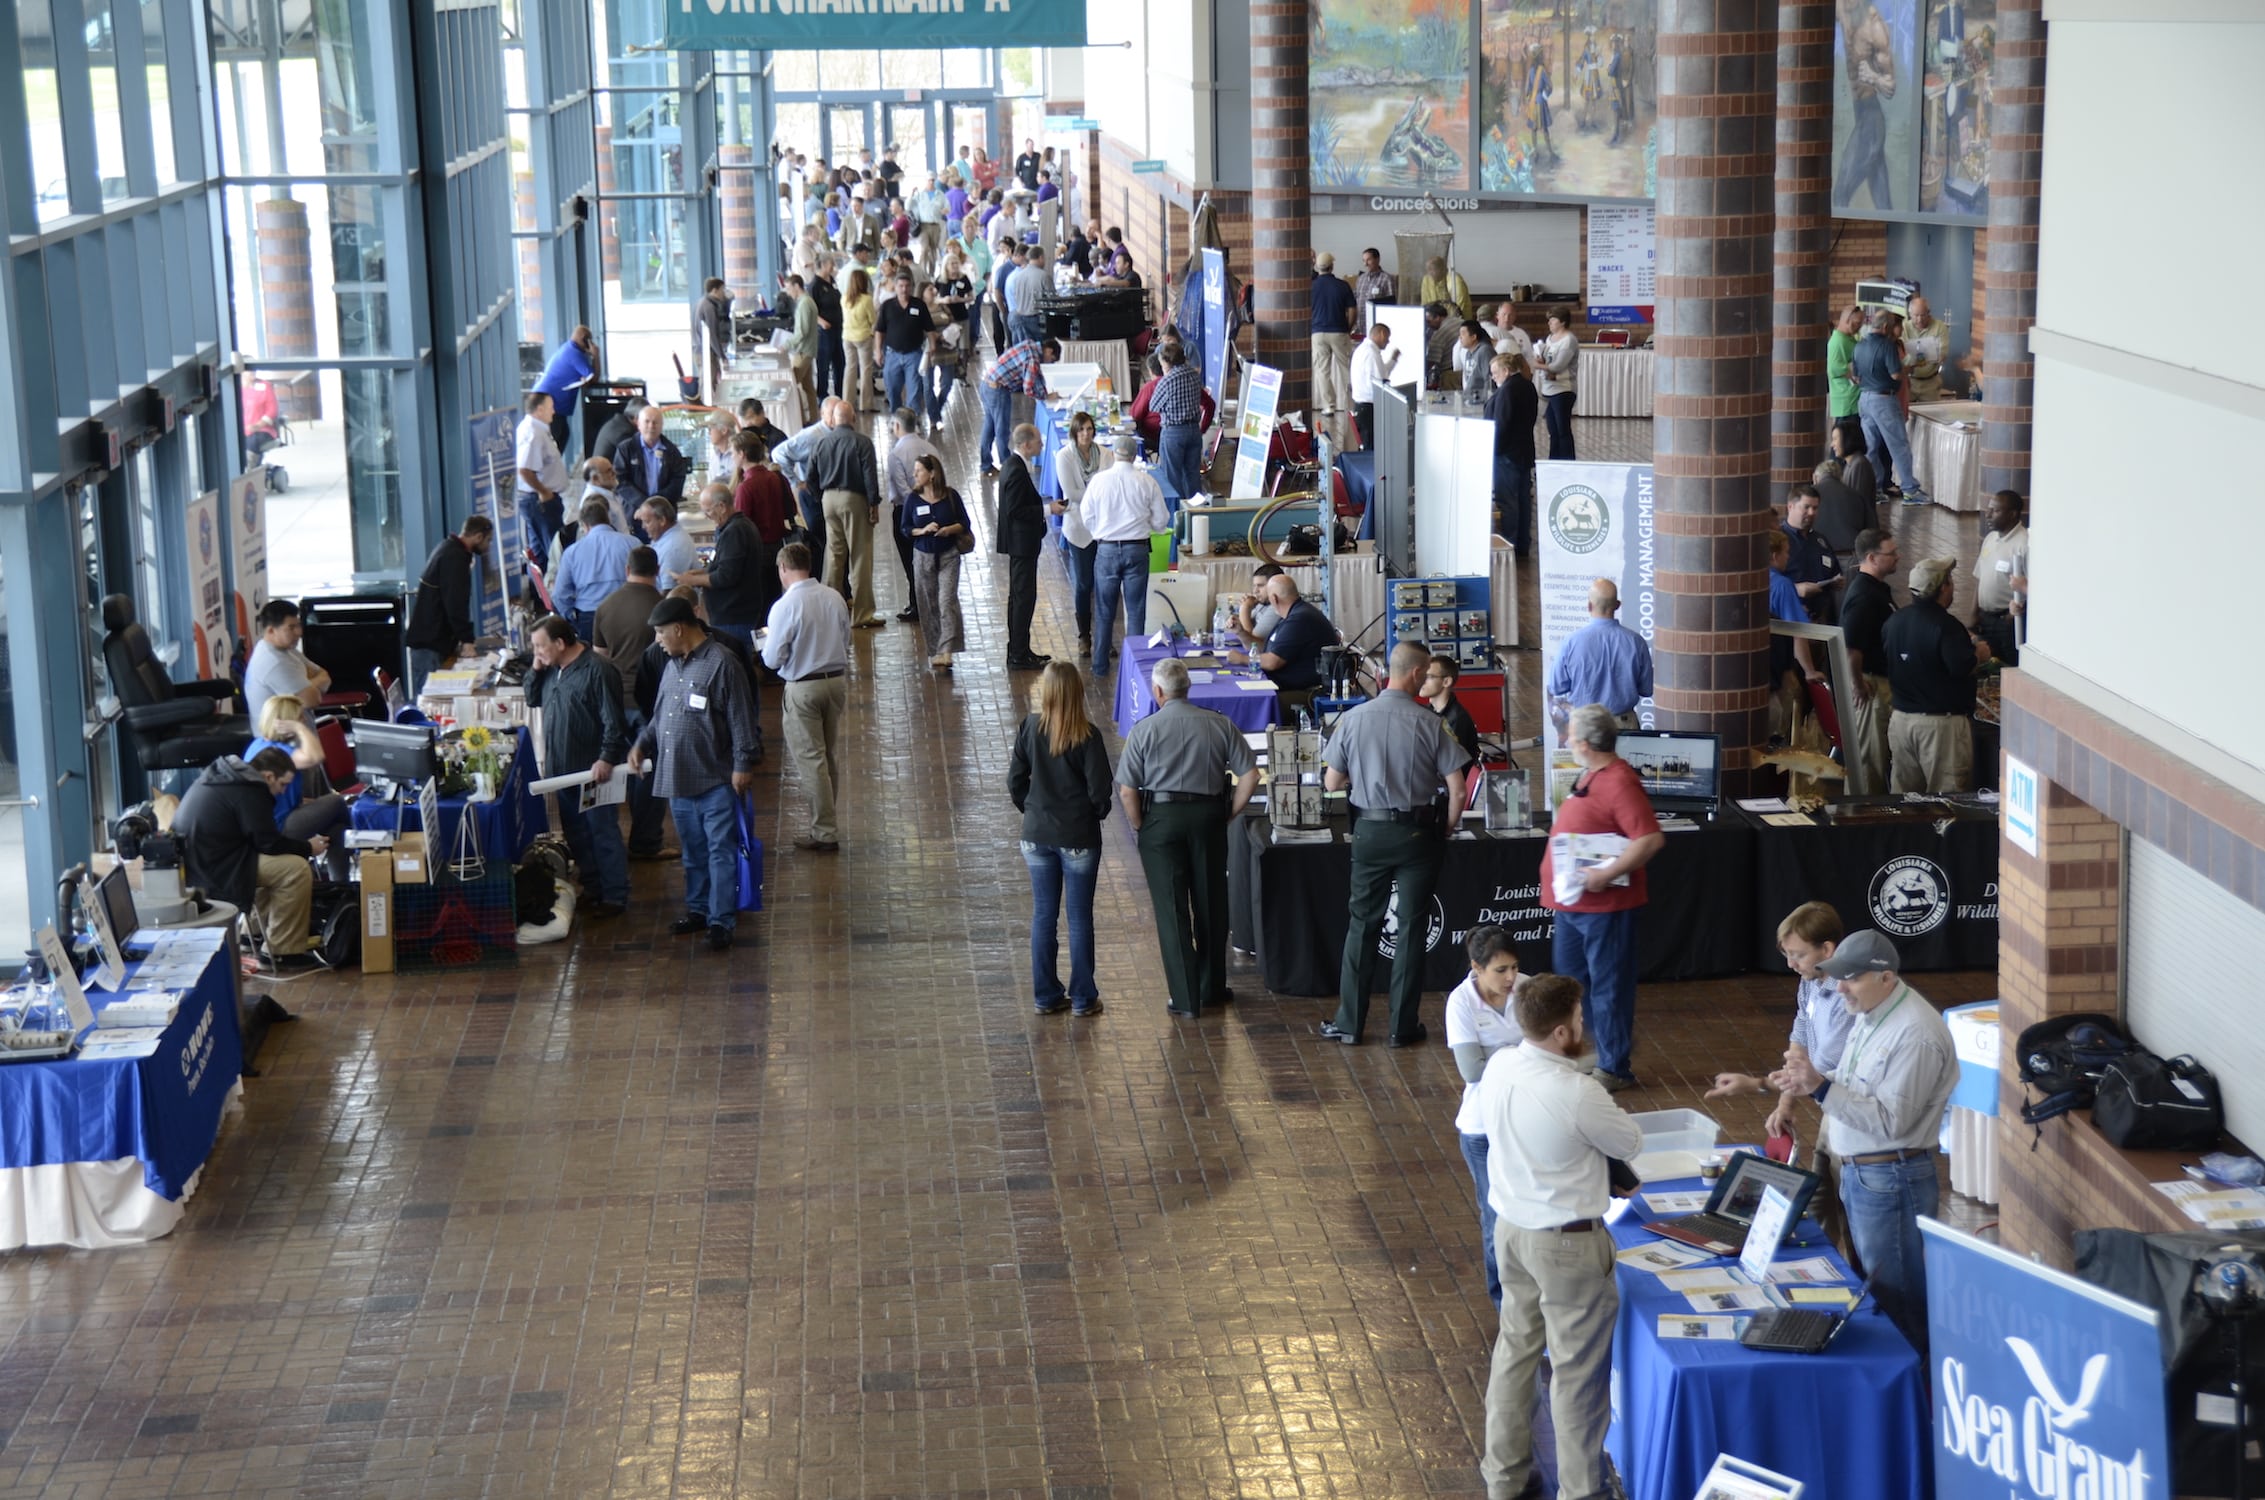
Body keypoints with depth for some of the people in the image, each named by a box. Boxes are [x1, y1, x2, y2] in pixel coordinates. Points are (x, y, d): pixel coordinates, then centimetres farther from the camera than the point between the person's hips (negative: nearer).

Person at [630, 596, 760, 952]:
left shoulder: (722, 665, -13)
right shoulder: (673, 666, 12)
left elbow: (741, 720, -14)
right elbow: (659, 716, 22)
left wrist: (743, 765, -16)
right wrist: (642, 744, 7)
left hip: (715, 779, -8)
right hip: (677, 778, 8)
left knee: (721, 852, -3)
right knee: (693, 851, 17)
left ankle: (721, 922, 0)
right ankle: (698, 910, 28)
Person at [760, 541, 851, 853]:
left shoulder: (785, 607, -17)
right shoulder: (834, 598, 0)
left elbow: (773, 659, -13)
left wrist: (768, 640, 7)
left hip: (803, 688, -6)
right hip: (837, 679, 6)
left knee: (810, 759, 0)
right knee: (831, 755, 16)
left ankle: (825, 833, 1)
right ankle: (826, 823, 27)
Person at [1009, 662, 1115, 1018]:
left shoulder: (1029, 728, -8)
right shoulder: (1087, 736, -16)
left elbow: (1015, 781, -3)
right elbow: (1099, 790, -13)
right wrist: (1097, 813, 8)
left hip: (1037, 835, 3)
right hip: (1079, 837, -3)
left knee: (1043, 916, 12)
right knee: (1079, 918, 8)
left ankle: (1046, 996, 18)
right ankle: (1083, 998, 15)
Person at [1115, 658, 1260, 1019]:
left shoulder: (1144, 730, -7)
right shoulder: (1220, 725, 0)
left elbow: (1127, 790, -10)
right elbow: (1250, 775, -3)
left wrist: (1139, 828, 3)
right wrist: (1229, 814, 6)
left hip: (1161, 818, -3)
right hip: (1208, 816, 3)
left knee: (1172, 910, 4)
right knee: (1210, 904, 15)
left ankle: (1185, 999, 4)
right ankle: (1213, 988, 27)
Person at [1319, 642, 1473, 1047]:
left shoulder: (1353, 719, -6)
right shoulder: (1430, 724, -11)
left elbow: (1332, 782, 1)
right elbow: (1458, 791, -10)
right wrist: (1446, 829, 8)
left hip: (1370, 831, 2)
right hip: (1417, 831, -2)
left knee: (1362, 924, 11)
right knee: (1411, 926, 7)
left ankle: (1349, 1023, 13)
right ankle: (1402, 1026, 10)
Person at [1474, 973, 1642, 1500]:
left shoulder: (1498, 1068, -8)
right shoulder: (1577, 1094, -29)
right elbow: (1631, 1143, -10)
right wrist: (1610, 1112, 8)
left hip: (1510, 1228, 7)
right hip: (1567, 1242, -7)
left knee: (1515, 1348, 21)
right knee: (1576, 1368, 8)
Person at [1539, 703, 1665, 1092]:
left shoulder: (1619, 782, -21)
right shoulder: (1588, 777, 9)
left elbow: (1650, 839, -28)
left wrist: (1606, 874, -29)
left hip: (1604, 905, -10)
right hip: (1572, 901, 10)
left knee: (1607, 985, 1)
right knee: (1570, 976, 19)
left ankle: (1614, 1067, 11)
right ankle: (1614, 1041, 33)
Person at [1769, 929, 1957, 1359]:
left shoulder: (1915, 1034, -22)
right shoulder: (1870, 1013, 8)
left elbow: (1891, 1119, -26)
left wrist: (1821, 1087, -30)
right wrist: (1806, 1083, 1)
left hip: (1891, 1178, -10)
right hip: (1858, 1172, 10)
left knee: (1899, 1301, -1)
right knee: (1873, 1283, 19)